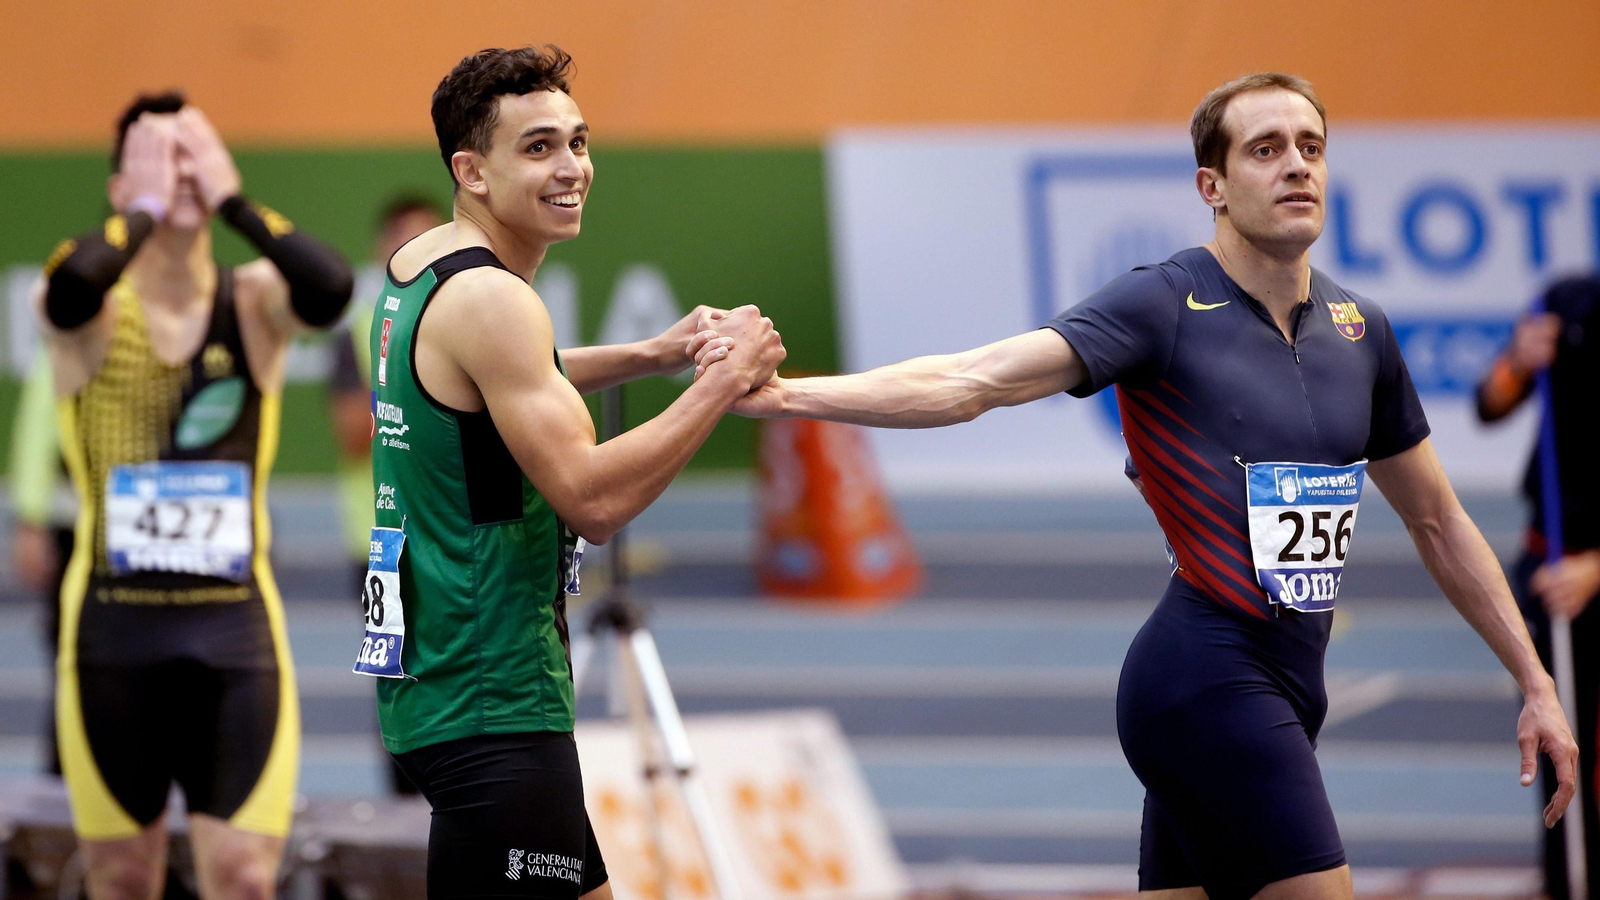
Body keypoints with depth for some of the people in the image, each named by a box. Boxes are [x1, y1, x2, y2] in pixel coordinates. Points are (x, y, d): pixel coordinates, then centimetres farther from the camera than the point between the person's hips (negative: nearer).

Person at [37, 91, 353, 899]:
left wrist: (233, 201, -13)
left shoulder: (255, 302, 2)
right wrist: (143, 211, -13)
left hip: (235, 628, 0)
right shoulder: (94, 312, -2)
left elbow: (329, 293, -21)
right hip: (114, 627, 0)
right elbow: (70, 295, -28)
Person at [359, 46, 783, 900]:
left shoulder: (416, 269, 12)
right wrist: (725, 378, -15)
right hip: (492, 703, -11)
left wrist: (649, 356, 22)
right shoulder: (488, 299, -17)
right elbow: (591, 497, -22)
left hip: (434, 686, 11)